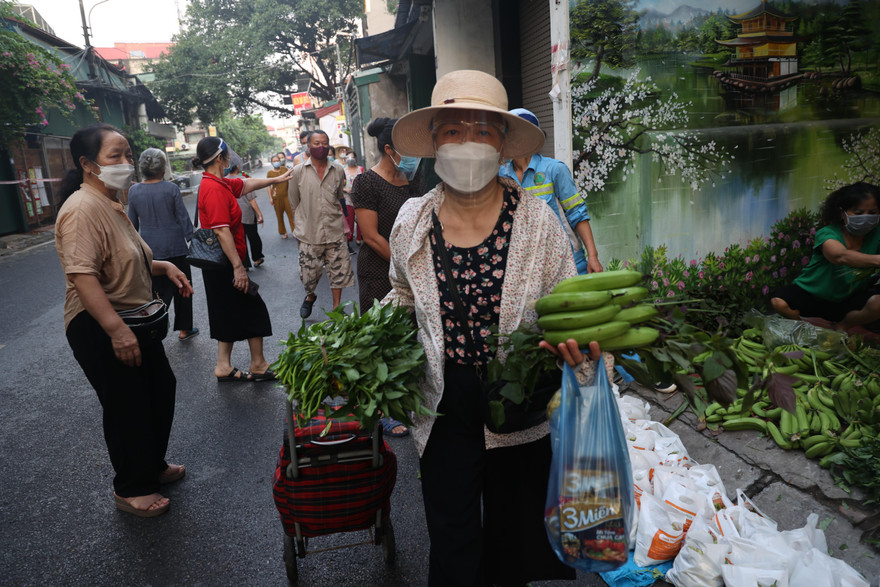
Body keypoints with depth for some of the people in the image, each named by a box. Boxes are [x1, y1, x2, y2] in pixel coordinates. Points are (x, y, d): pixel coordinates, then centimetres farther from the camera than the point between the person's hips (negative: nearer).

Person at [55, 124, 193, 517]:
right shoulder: (82, 209, -21)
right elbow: (82, 275, -30)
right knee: (127, 408, 1)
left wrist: (163, 267, 9)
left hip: (133, 321, 11)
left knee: (160, 389, 19)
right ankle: (131, 490, 22)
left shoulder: (111, 205, 12)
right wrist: (116, 330, -36)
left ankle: (153, 465, 38)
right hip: (100, 329, -10)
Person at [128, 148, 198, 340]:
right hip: (175, 247, -2)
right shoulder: (171, 189, -10)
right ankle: (184, 329, 21)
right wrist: (192, 240, 2)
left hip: (149, 249, 2)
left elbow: (132, 223, 7)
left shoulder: (134, 191, -1)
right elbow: (183, 218, -7)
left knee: (158, 292, 10)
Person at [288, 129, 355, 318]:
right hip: (309, 234, -1)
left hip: (335, 232, 2)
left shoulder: (338, 170, 4)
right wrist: (301, 227, 7)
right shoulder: (298, 172, -1)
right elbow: (294, 204, 7)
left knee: (339, 272, 5)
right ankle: (310, 296, 38)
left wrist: (345, 224, 10)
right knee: (308, 274, 6)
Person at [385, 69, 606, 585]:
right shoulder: (412, 222, -4)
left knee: (514, 539, 20)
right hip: (444, 407, 1)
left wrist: (575, 342, -25)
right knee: (451, 546, 12)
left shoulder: (538, 220, -11)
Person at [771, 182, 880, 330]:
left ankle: (842, 326, 1)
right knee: (779, 302, -30)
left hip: (848, 300, 3)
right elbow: (840, 256, -44)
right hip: (811, 295, -3)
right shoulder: (827, 234, -21)